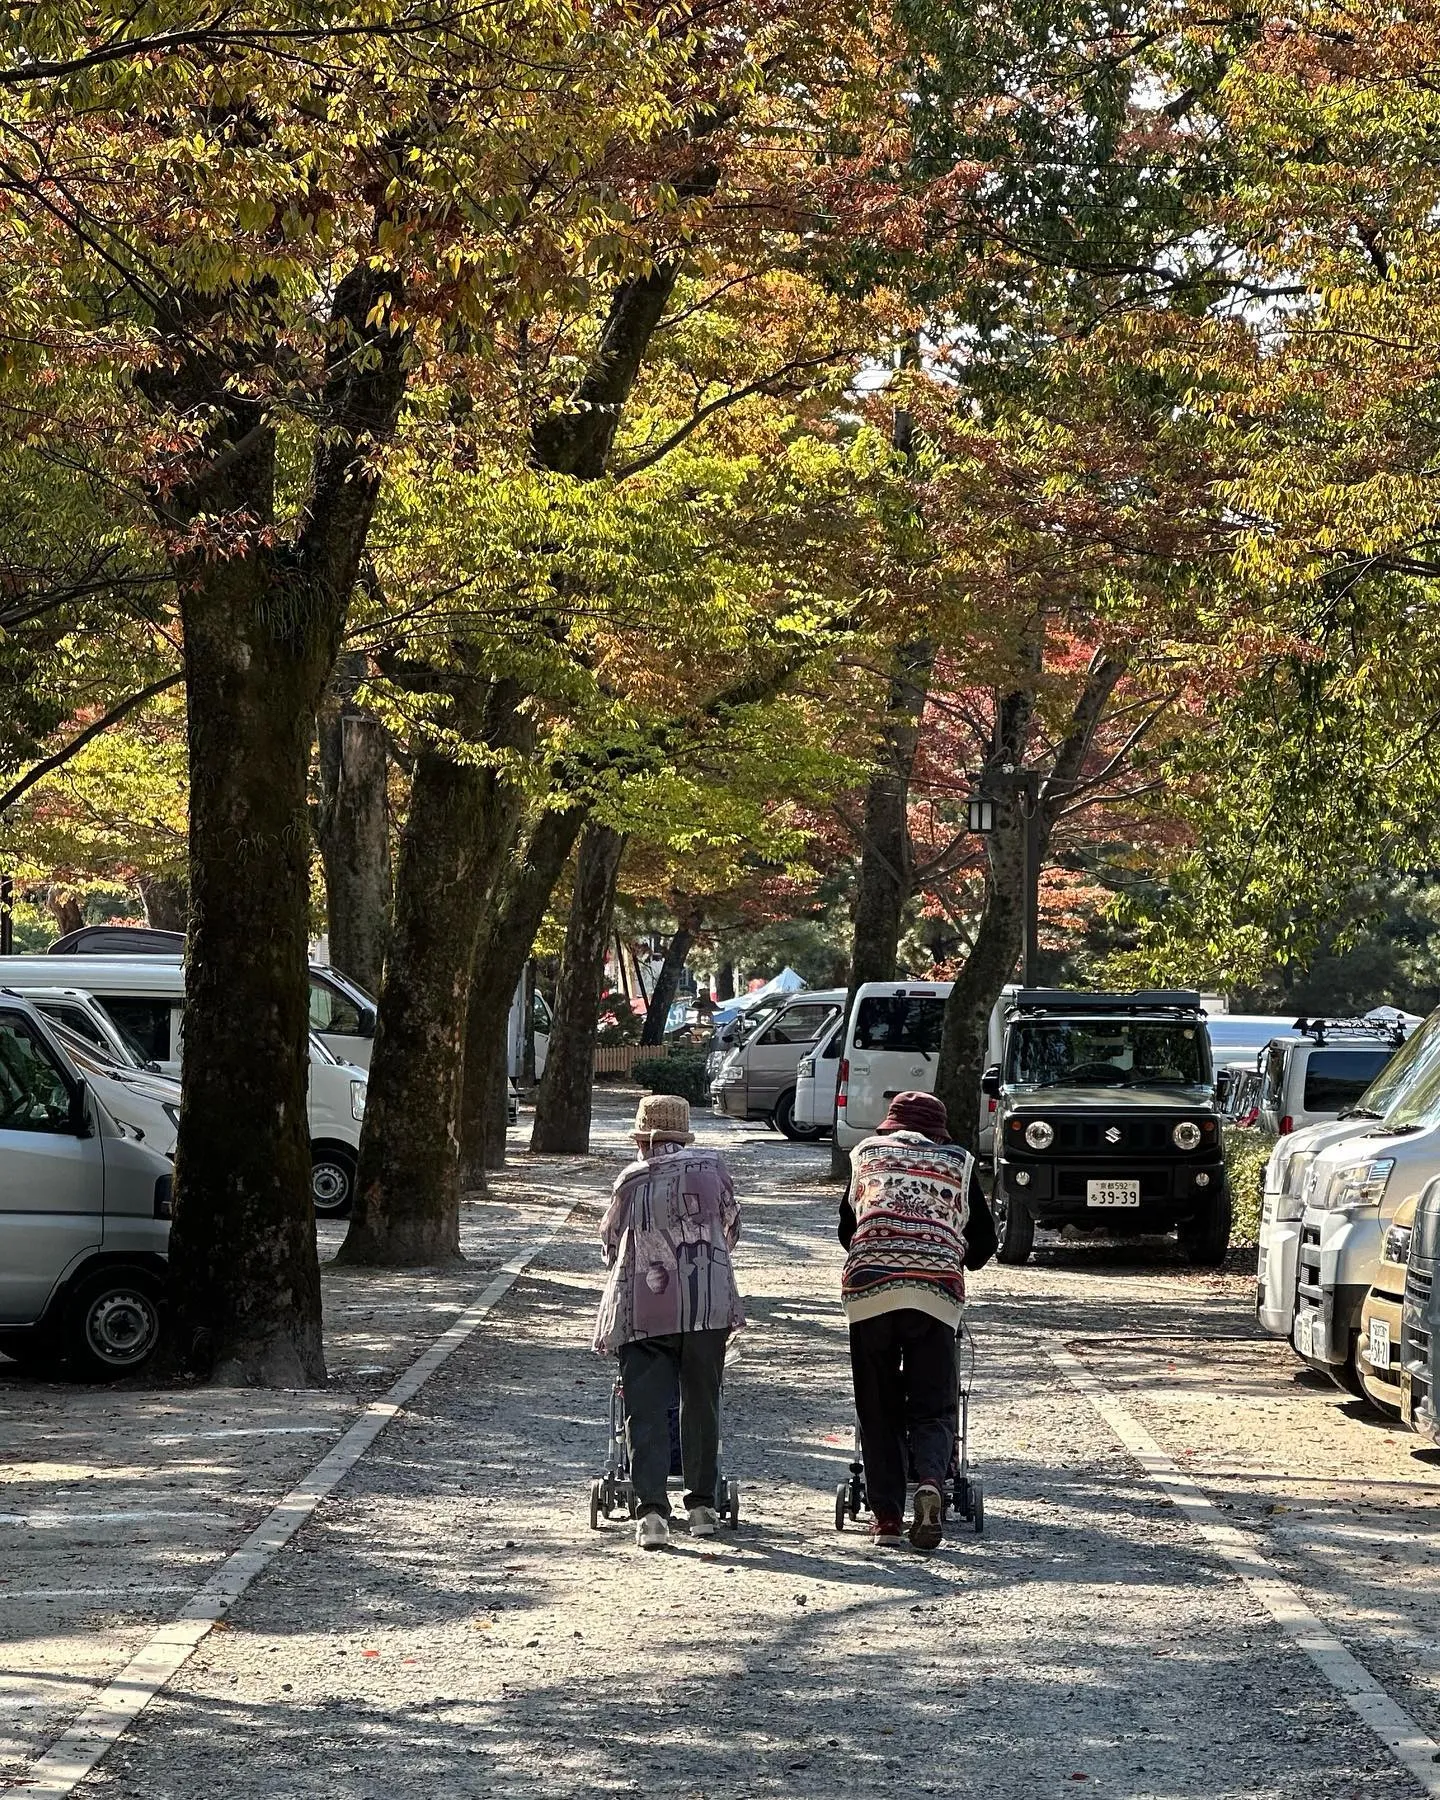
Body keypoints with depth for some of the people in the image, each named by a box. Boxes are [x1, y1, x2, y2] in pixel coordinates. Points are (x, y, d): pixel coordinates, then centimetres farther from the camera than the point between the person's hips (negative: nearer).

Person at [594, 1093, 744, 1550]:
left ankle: (651, 1510, -13)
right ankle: (702, 1503, 20)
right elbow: (731, 1226, 20)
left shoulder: (631, 1180, 5)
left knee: (646, 1410, -1)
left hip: (642, 1309, -1)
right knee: (701, 1405, 15)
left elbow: (609, 1242, 16)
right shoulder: (712, 1167, 8)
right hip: (708, 1304, 1)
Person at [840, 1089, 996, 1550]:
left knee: (878, 1409, 8)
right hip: (936, 1292, 0)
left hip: (868, 1287, 0)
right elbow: (984, 1243, 22)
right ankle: (931, 1480, -22)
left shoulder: (867, 1154, 22)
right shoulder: (958, 1162, 20)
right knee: (933, 1407, 6)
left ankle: (886, 1516, 3)